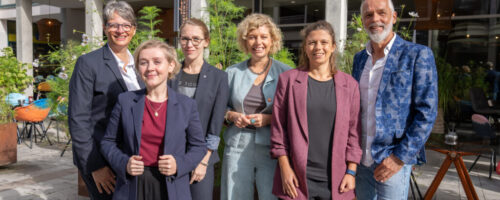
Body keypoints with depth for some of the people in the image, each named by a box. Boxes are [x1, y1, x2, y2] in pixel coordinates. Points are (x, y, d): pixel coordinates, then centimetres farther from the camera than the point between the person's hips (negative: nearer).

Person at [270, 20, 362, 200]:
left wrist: (351, 171, 0)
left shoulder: (349, 84, 5)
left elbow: (353, 131, 5)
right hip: (296, 178, -1)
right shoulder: (288, 79, 1)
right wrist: (285, 168, -5)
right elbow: (278, 127, 0)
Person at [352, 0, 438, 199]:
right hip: (361, 160, 5)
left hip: (393, 161, -5)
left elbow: (426, 112, -11)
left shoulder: (418, 54, -7)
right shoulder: (359, 58, 10)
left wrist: (400, 157, -15)